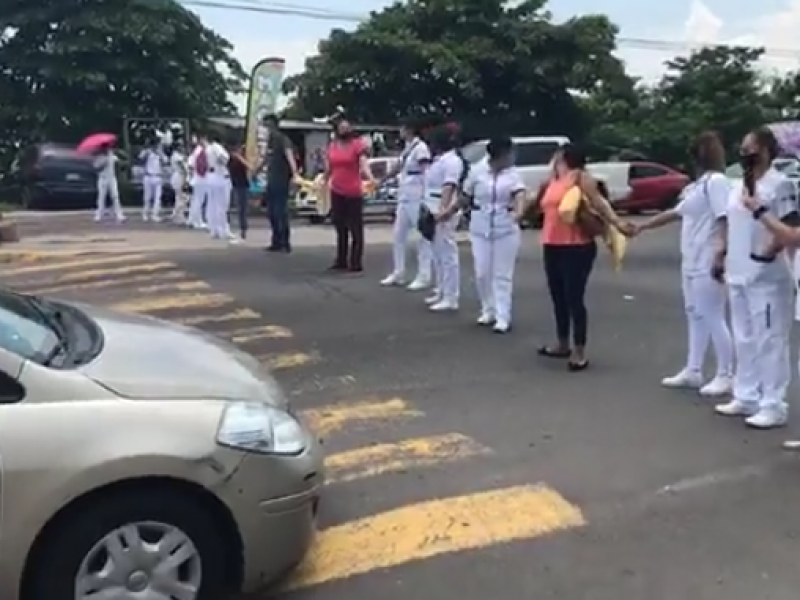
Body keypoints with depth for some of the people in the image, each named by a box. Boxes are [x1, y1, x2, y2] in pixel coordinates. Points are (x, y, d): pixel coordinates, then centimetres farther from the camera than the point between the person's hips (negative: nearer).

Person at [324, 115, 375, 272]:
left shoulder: (358, 144, -6)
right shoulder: (332, 146, 9)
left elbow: (364, 165, -17)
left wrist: (370, 178, -34)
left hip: (354, 193, -5)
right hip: (336, 192, 5)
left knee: (356, 229, 0)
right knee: (340, 228, 13)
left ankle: (356, 262, 4)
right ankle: (341, 260, 23)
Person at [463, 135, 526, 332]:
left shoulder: (513, 175, -3)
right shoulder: (478, 173, 0)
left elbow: (520, 195, -20)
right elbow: (465, 198, 10)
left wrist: (519, 211, -39)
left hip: (506, 230, -1)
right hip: (480, 229, 2)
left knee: (503, 275, -1)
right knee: (482, 273, 5)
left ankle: (503, 317, 2)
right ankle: (488, 311, 24)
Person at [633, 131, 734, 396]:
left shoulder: (716, 181, -12)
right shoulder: (699, 184, 16)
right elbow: (676, 213, 25)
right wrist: (641, 227, 28)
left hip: (707, 264, -10)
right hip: (691, 262, 10)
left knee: (713, 318, -3)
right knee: (695, 316, 14)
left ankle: (725, 376, 6)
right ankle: (693, 371, 22)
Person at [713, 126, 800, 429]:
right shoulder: (738, 186, 15)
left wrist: (770, 252, -22)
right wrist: (721, 255, 15)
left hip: (766, 277, -9)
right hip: (738, 275, 9)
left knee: (770, 341, -4)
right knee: (744, 340, 15)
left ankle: (773, 406, 1)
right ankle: (746, 397, 24)